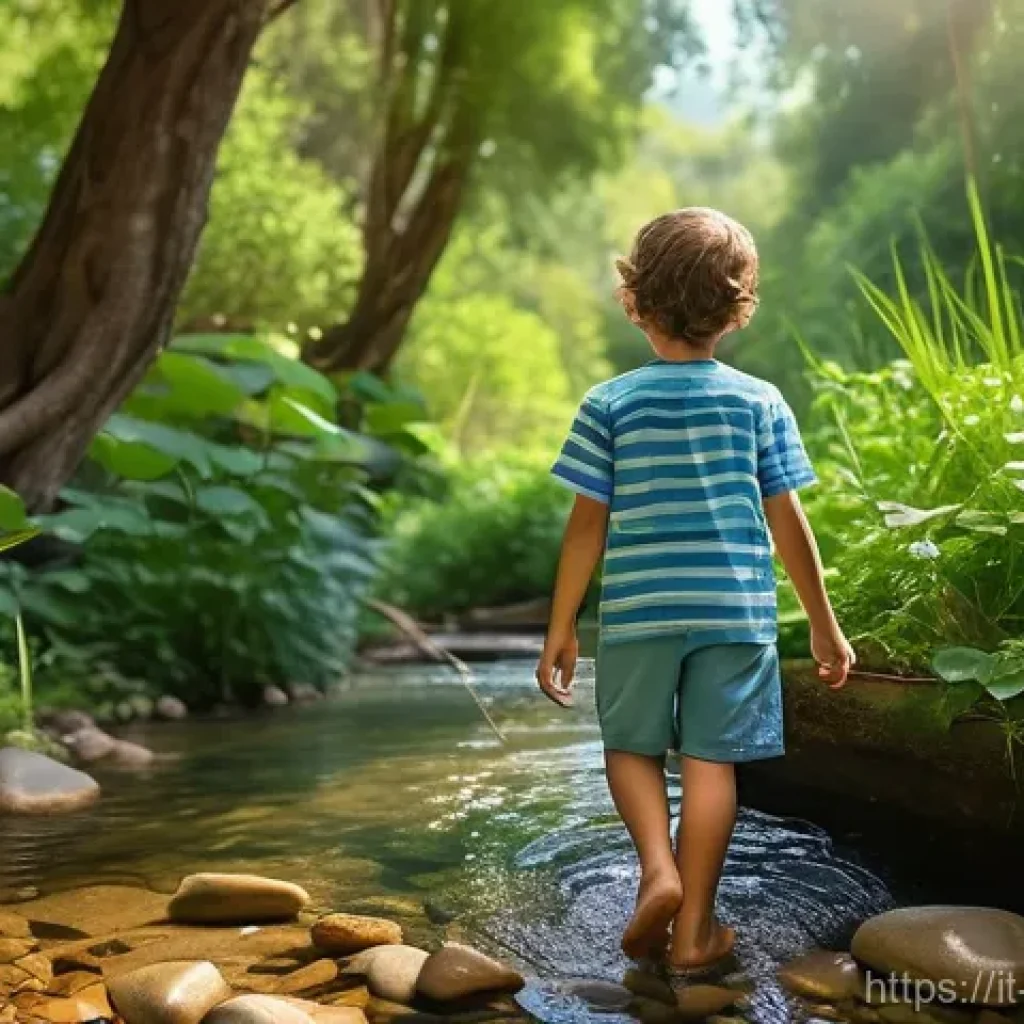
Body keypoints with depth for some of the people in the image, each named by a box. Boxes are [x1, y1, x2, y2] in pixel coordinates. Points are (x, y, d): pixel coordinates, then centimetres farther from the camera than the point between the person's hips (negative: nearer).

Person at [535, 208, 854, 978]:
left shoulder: (610, 404, -3)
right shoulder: (761, 403, 0)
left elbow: (588, 525, -3)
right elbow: (787, 523, 0)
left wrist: (561, 627, 5)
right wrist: (824, 624, 10)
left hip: (639, 610, 0)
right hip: (736, 610, 1)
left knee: (633, 747, 18)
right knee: (712, 760, 6)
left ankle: (657, 868, -3)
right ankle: (693, 929, 12)